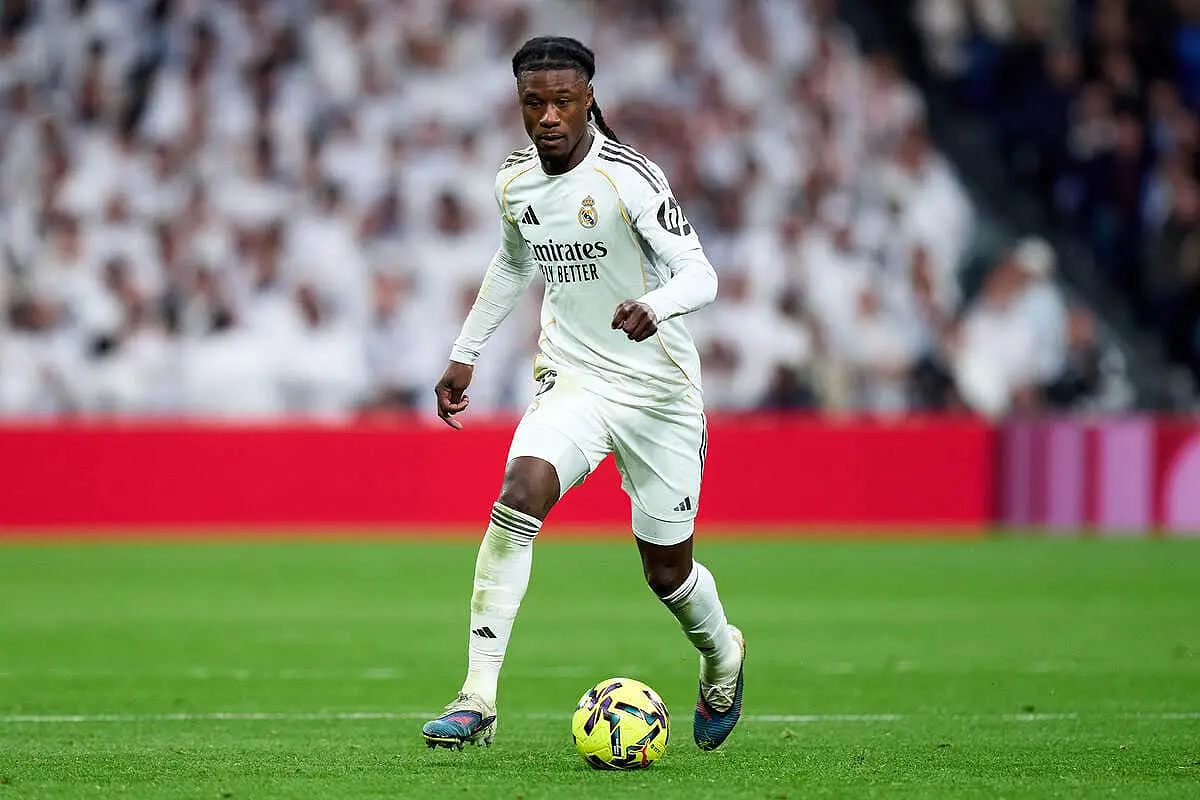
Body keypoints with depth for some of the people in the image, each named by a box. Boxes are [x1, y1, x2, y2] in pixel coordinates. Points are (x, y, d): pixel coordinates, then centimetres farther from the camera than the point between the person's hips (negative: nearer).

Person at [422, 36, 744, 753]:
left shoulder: (629, 178, -17)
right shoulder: (515, 181, 1)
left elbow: (700, 274, -23)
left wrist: (656, 305, -44)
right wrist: (466, 355, 22)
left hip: (659, 390, -3)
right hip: (572, 378, 3)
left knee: (667, 571, 5)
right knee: (520, 497, -25)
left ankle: (722, 655, 43)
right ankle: (478, 700, -28)